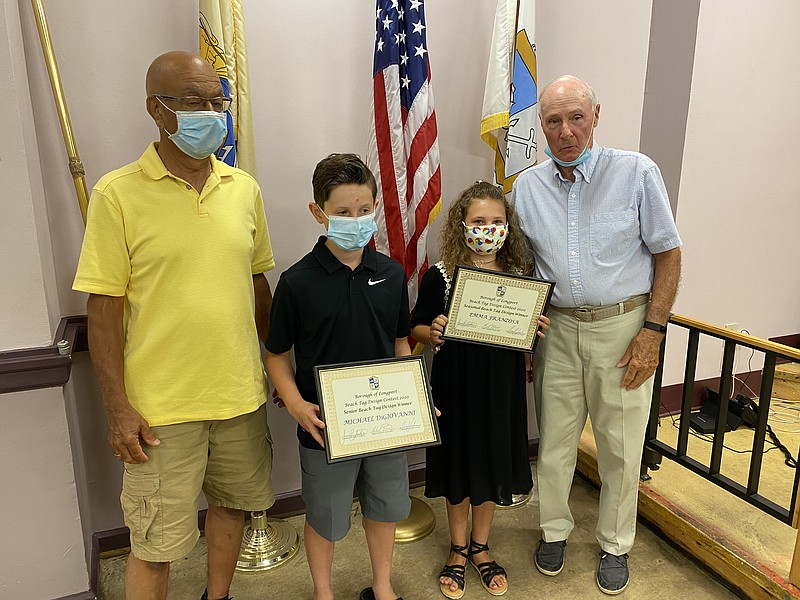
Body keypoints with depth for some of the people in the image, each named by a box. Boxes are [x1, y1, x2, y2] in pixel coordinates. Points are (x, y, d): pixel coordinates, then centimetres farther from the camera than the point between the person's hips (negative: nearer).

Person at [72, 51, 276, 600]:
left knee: (232, 503, 21)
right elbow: (105, 308, -9)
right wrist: (118, 408, -10)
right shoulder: (117, 194, -9)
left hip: (241, 393, 5)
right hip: (162, 406, -4)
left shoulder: (244, 188, 3)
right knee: (155, 542, 8)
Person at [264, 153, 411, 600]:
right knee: (325, 518, 16)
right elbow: (277, 354, -5)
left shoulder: (392, 274, -3)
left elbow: (400, 343, 8)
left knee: (385, 508, 20)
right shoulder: (298, 282, -14)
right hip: (326, 425, -3)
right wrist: (297, 405, -19)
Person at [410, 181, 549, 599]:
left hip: (502, 387, 3)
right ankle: (458, 550, 39)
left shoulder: (520, 276, -1)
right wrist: (432, 332, -23)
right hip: (455, 386, -2)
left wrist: (540, 330, -11)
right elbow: (415, 328, -2)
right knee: (458, 468, 14)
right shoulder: (440, 276, -10)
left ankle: (480, 548, 41)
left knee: (493, 466, 16)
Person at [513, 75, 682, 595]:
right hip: (557, 327, 3)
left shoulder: (637, 172, -6)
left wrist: (653, 330, -9)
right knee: (554, 441, 12)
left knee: (621, 448, 9)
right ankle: (555, 529, 36)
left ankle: (615, 544, 33)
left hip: (624, 327, -2)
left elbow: (668, 253, -2)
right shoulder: (527, 187, 3)